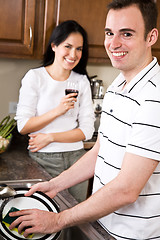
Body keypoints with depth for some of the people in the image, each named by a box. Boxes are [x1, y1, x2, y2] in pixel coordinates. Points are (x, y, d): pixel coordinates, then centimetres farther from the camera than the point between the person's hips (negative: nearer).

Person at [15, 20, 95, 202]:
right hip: (43, 159, -2)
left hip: (76, 158, 3)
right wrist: (57, 111, -17)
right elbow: (23, 126, -7)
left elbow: (87, 130, -1)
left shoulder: (82, 81, 4)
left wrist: (50, 137, -12)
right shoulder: (35, 77, -3)